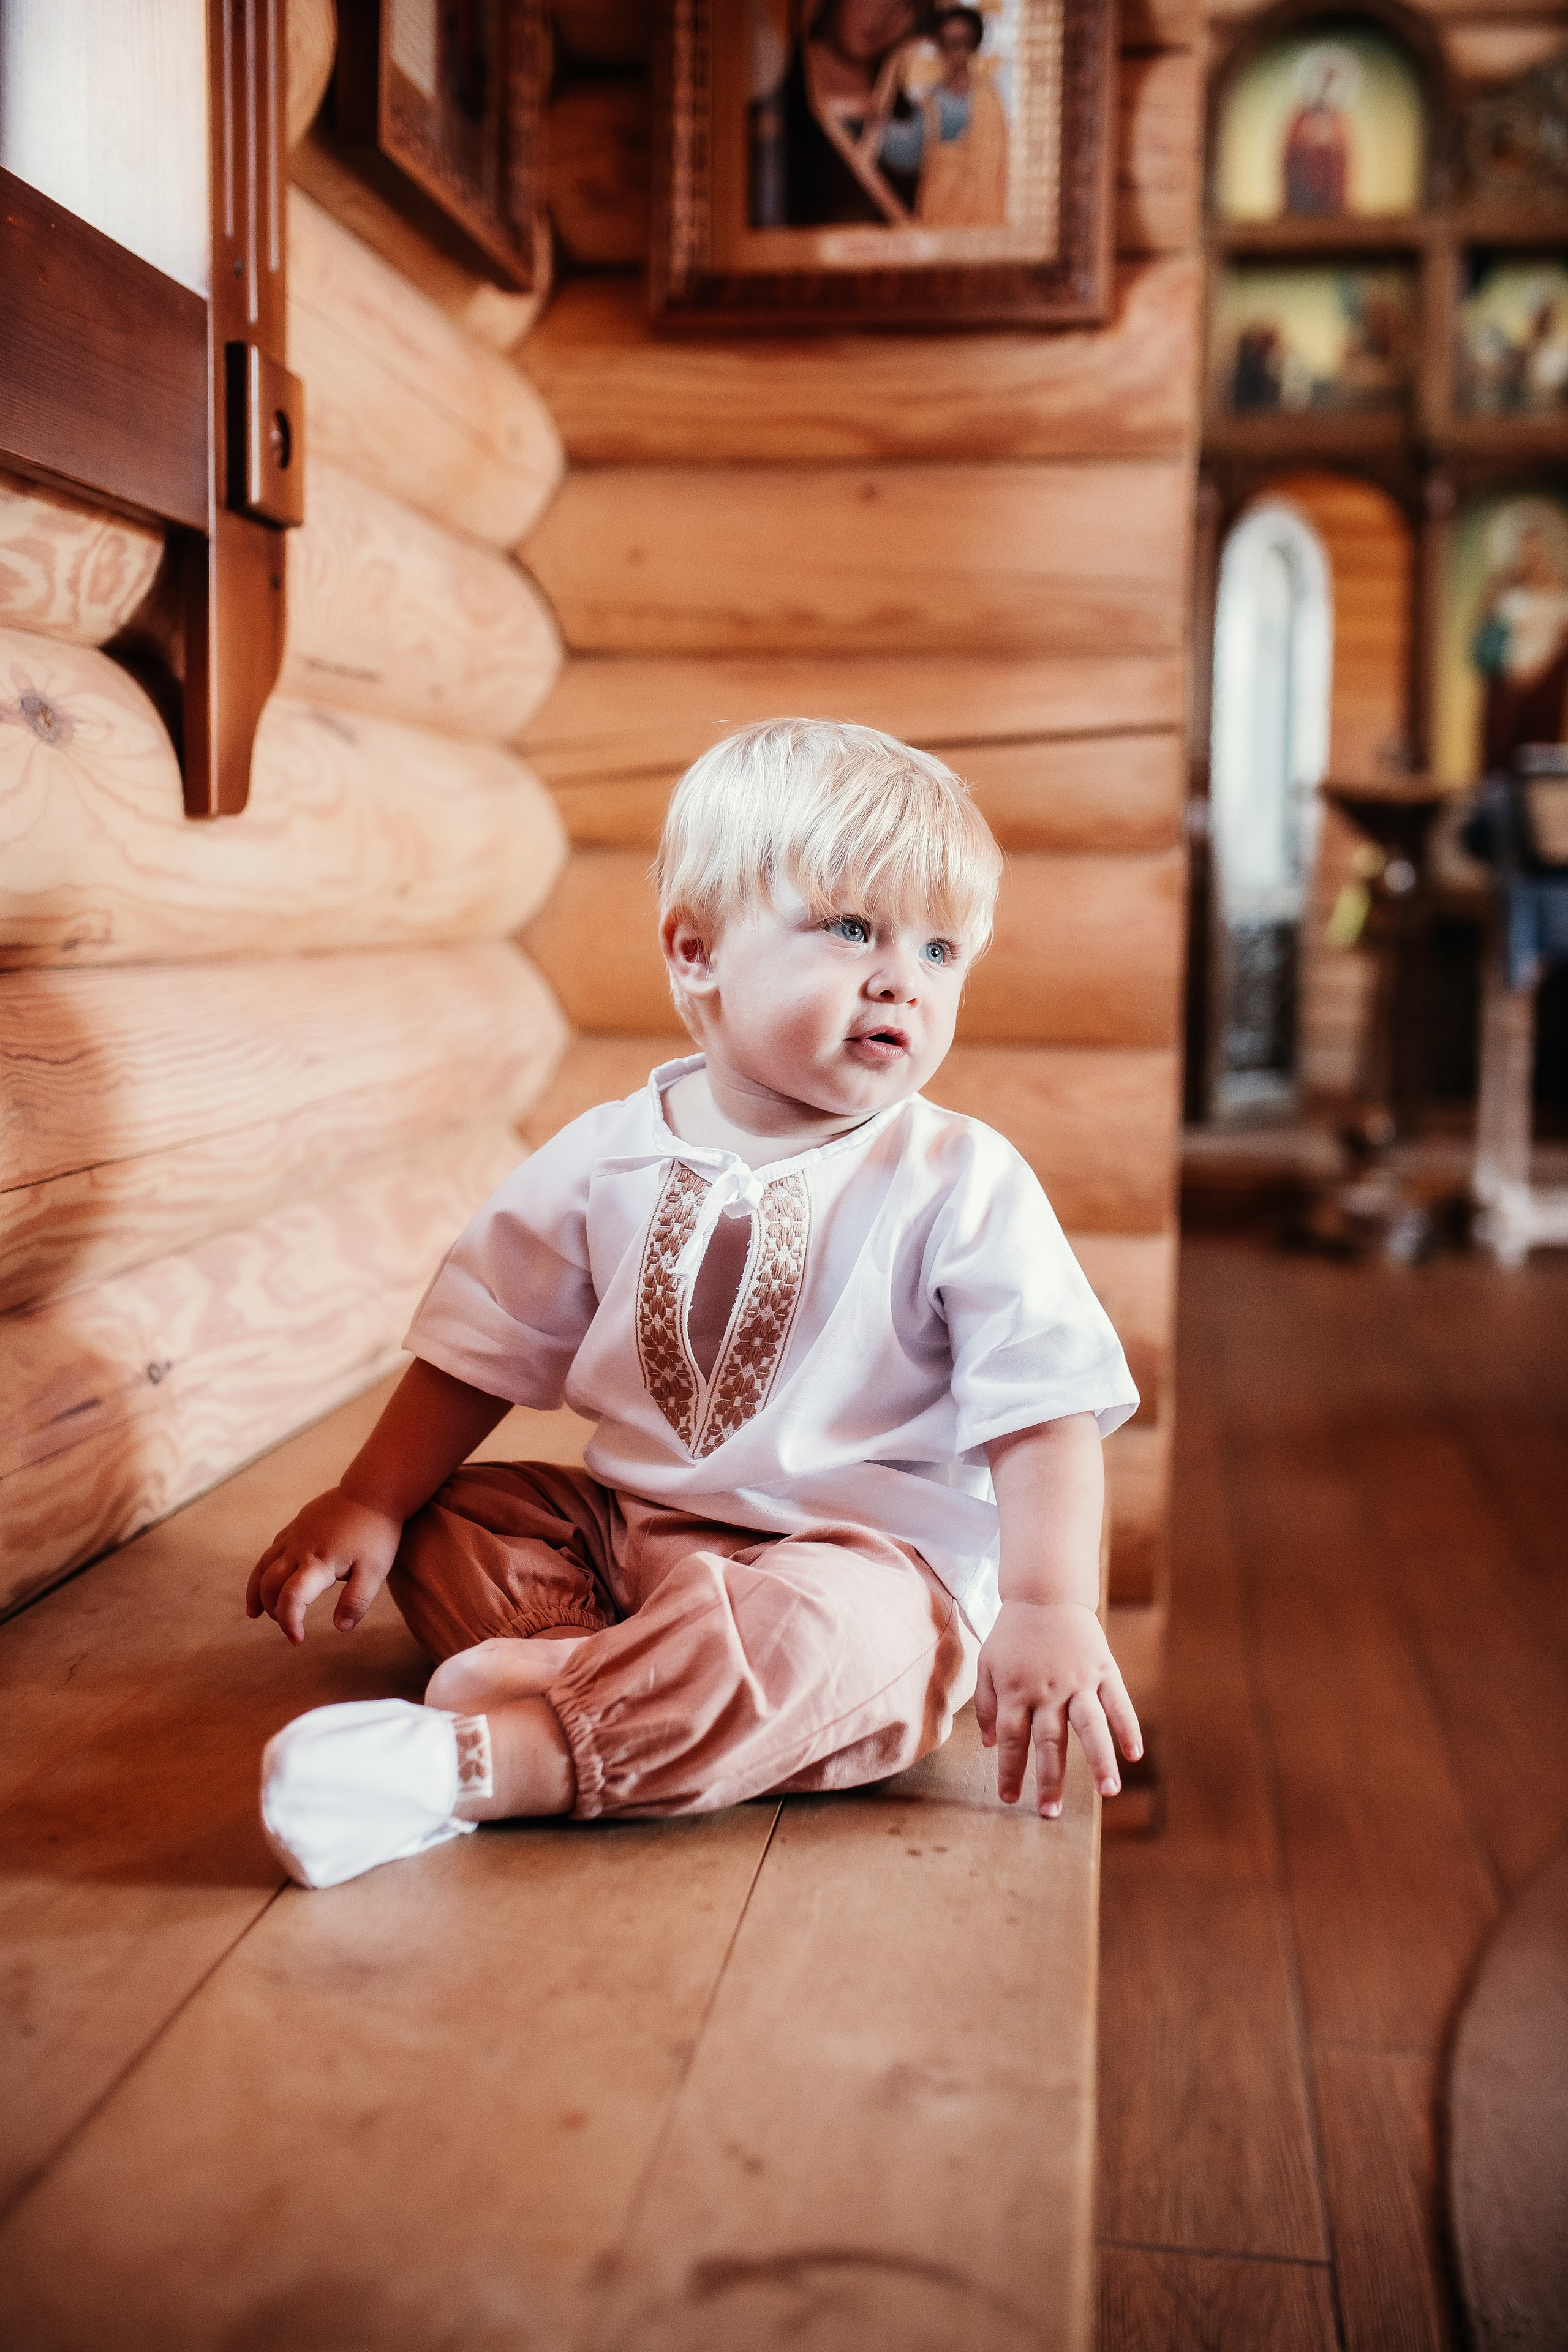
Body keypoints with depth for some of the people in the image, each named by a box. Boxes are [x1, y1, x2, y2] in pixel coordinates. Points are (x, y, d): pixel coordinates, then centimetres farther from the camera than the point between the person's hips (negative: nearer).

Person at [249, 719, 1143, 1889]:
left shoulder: (964, 1187, -10)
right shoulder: (610, 1158, 0)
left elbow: (1046, 1414, -14)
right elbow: (486, 1345, 7)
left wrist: (1052, 1610, -28)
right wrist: (368, 1503, -2)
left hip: (866, 1561, -5)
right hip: (624, 1525, 5)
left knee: (812, 1641, -36)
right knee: (441, 1518, -5)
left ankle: (480, 1760, -38)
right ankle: (646, 1686, -22)